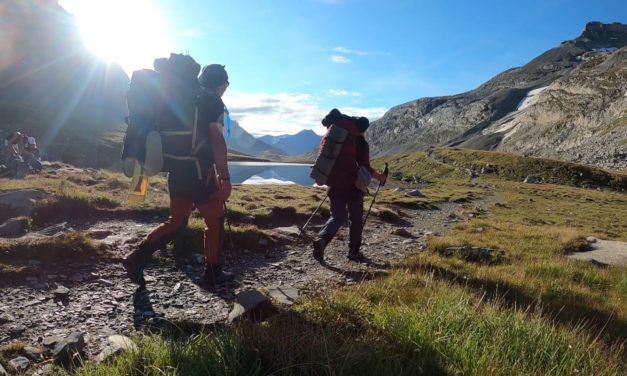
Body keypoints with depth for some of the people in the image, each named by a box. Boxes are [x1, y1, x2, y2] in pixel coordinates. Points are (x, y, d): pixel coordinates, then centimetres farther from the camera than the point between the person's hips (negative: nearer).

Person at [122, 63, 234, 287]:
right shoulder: (213, 101, -6)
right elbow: (217, 140, -15)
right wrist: (225, 177, -14)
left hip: (176, 171, 8)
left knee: (176, 221, 17)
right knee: (215, 221, 7)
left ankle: (137, 259, 10)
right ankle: (213, 273, 16)